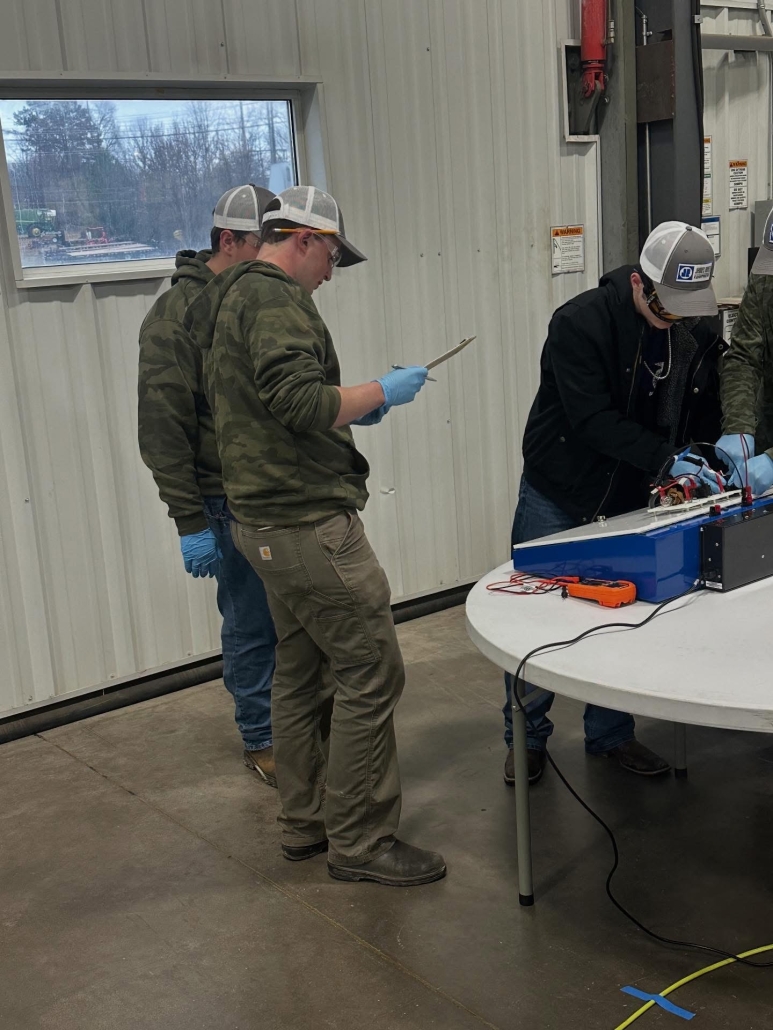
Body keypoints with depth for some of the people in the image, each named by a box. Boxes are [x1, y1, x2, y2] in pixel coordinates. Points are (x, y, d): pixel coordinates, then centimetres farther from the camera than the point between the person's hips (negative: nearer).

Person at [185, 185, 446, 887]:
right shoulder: (275, 300, -14)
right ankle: (360, 841, 4)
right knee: (370, 673, -5)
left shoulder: (230, 298, 19)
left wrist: (346, 412, 17)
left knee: (302, 672, 17)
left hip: (265, 523, 11)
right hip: (308, 524, -11)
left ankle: (305, 823, 28)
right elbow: (302, 403, -25)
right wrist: (380, 392, -10)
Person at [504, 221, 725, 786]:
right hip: (558, 497, -4)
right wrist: (668, 459, -33)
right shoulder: (580, 322, -22)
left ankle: (611, 734, 29)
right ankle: (528, 736, 24)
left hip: (632, 500, 4)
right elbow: (592, 419, -28)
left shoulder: (697, 334, -5)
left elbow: (706, 413, 3)